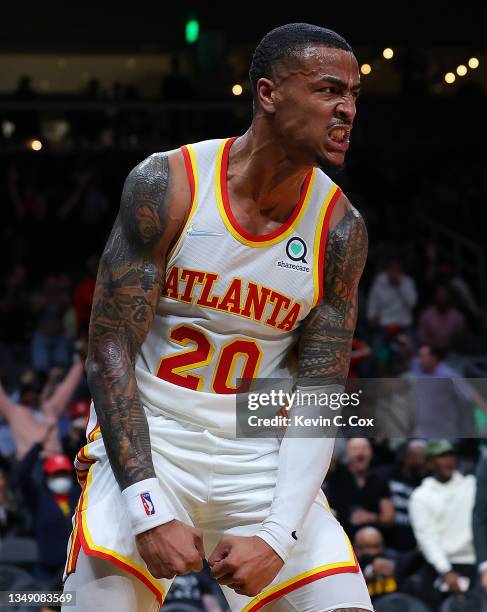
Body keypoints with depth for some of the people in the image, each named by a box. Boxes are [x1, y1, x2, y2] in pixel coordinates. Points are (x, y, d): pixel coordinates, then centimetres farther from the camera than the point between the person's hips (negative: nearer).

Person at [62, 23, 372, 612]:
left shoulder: (341, 229, -4)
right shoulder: (166, 185, -12)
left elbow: (319, 398, -4)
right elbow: (109, 351, -12)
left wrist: (278, 535, -18)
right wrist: (150, 511, -22)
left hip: (261, 453, 3)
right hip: (146, 437, -2)